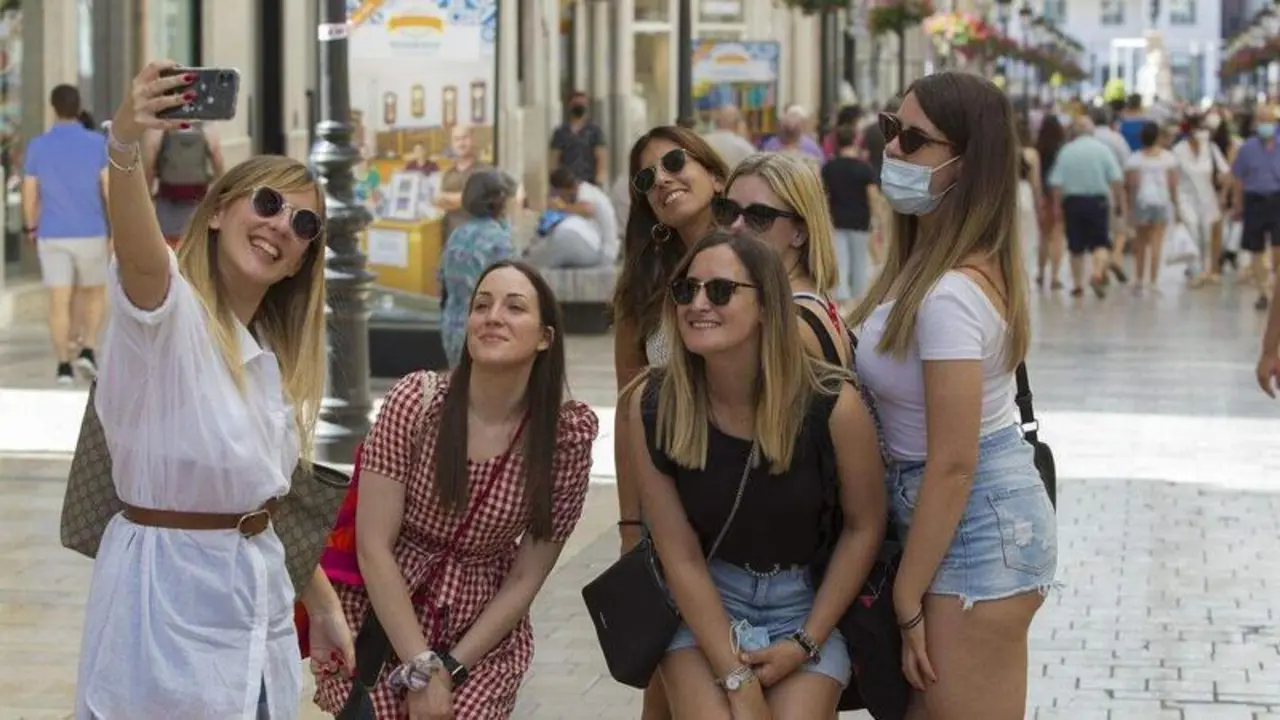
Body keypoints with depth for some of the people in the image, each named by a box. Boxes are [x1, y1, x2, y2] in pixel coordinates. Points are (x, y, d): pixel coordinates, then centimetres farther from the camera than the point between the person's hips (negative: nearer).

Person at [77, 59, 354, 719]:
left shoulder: (271, 356, 12)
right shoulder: (167, 310, -12)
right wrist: (125, 145, -54)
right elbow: (137, 249, -35)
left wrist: (322, 602, 20)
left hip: (258, 594, 8)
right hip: (167, 588, -8)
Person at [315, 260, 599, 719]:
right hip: (382, 625, -1)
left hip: (483, 637, 1)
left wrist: (450, 670, -12)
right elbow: (373, 547, -12)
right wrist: (422, 668, -16)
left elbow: (526, 580, -5)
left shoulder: (568, 435, -10)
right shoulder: (416, 402, -13)